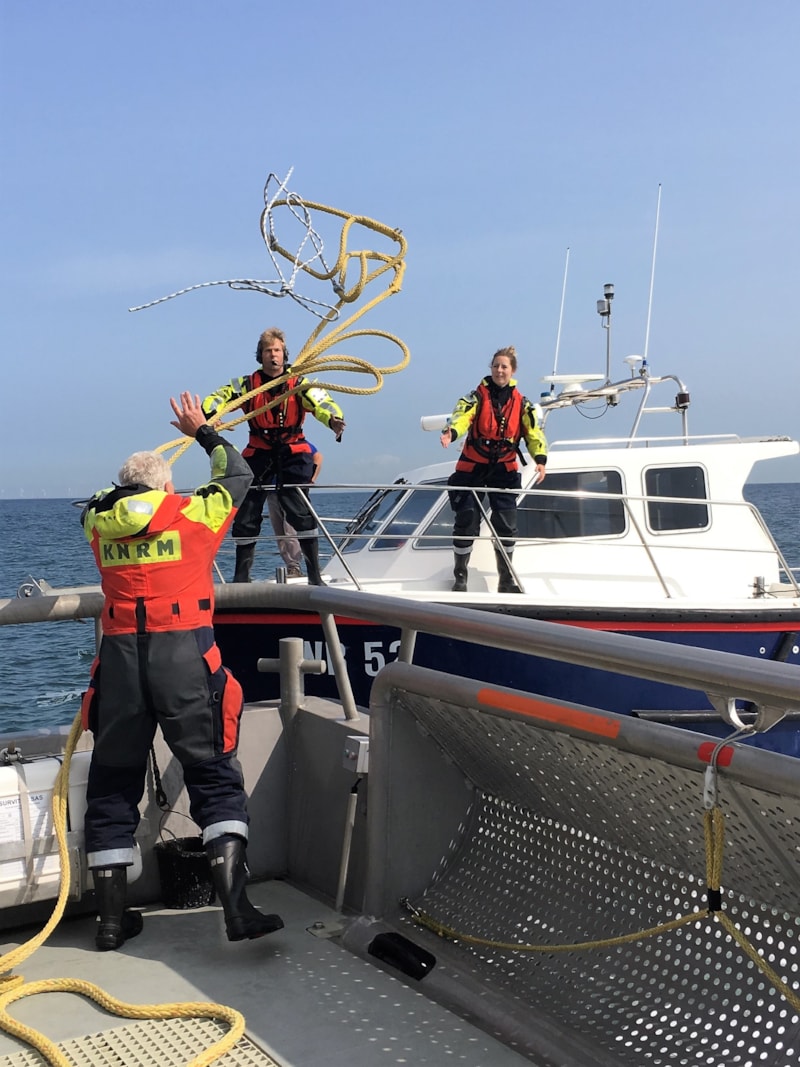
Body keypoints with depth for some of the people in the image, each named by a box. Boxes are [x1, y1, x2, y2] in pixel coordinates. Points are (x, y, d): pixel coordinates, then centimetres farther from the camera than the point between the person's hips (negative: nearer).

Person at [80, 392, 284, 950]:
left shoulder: (100, 523, 11)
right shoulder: (192, 513, 3)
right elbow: (238, 474, 21)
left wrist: (128, 482, 54)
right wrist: (202, 430, 35)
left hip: (120, 659, 3)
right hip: (184, 657, -3)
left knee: (113, 784, 13)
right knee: (215, 777, 2)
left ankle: (112, 918, 17)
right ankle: (236, 906, -9)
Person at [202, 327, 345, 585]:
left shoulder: (299, 384, -4)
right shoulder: (247, 384, 1)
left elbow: (322, 403, -19)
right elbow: (217, 398, -7)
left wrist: (334, 420, -42)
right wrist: (208, 417, -30)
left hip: (293, 454, -2)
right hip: (258, 454, 2)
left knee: (300, 511, -14)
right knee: (246, 514, 3)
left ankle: (315, 575, -7)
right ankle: (241, 576, 18)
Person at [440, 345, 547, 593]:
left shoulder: (522, 403, 3)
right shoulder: (477, 397, -5)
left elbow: (534, 433, -4)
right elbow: (462, 416, -25)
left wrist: (540, 459, -22)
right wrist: (451, 433, -47)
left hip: (504, 470, 2)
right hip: (473, 468, -2)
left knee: (506, 526, 0)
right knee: (466, 522, -3)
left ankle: (506, 580, 14)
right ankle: (460, 576, 13)